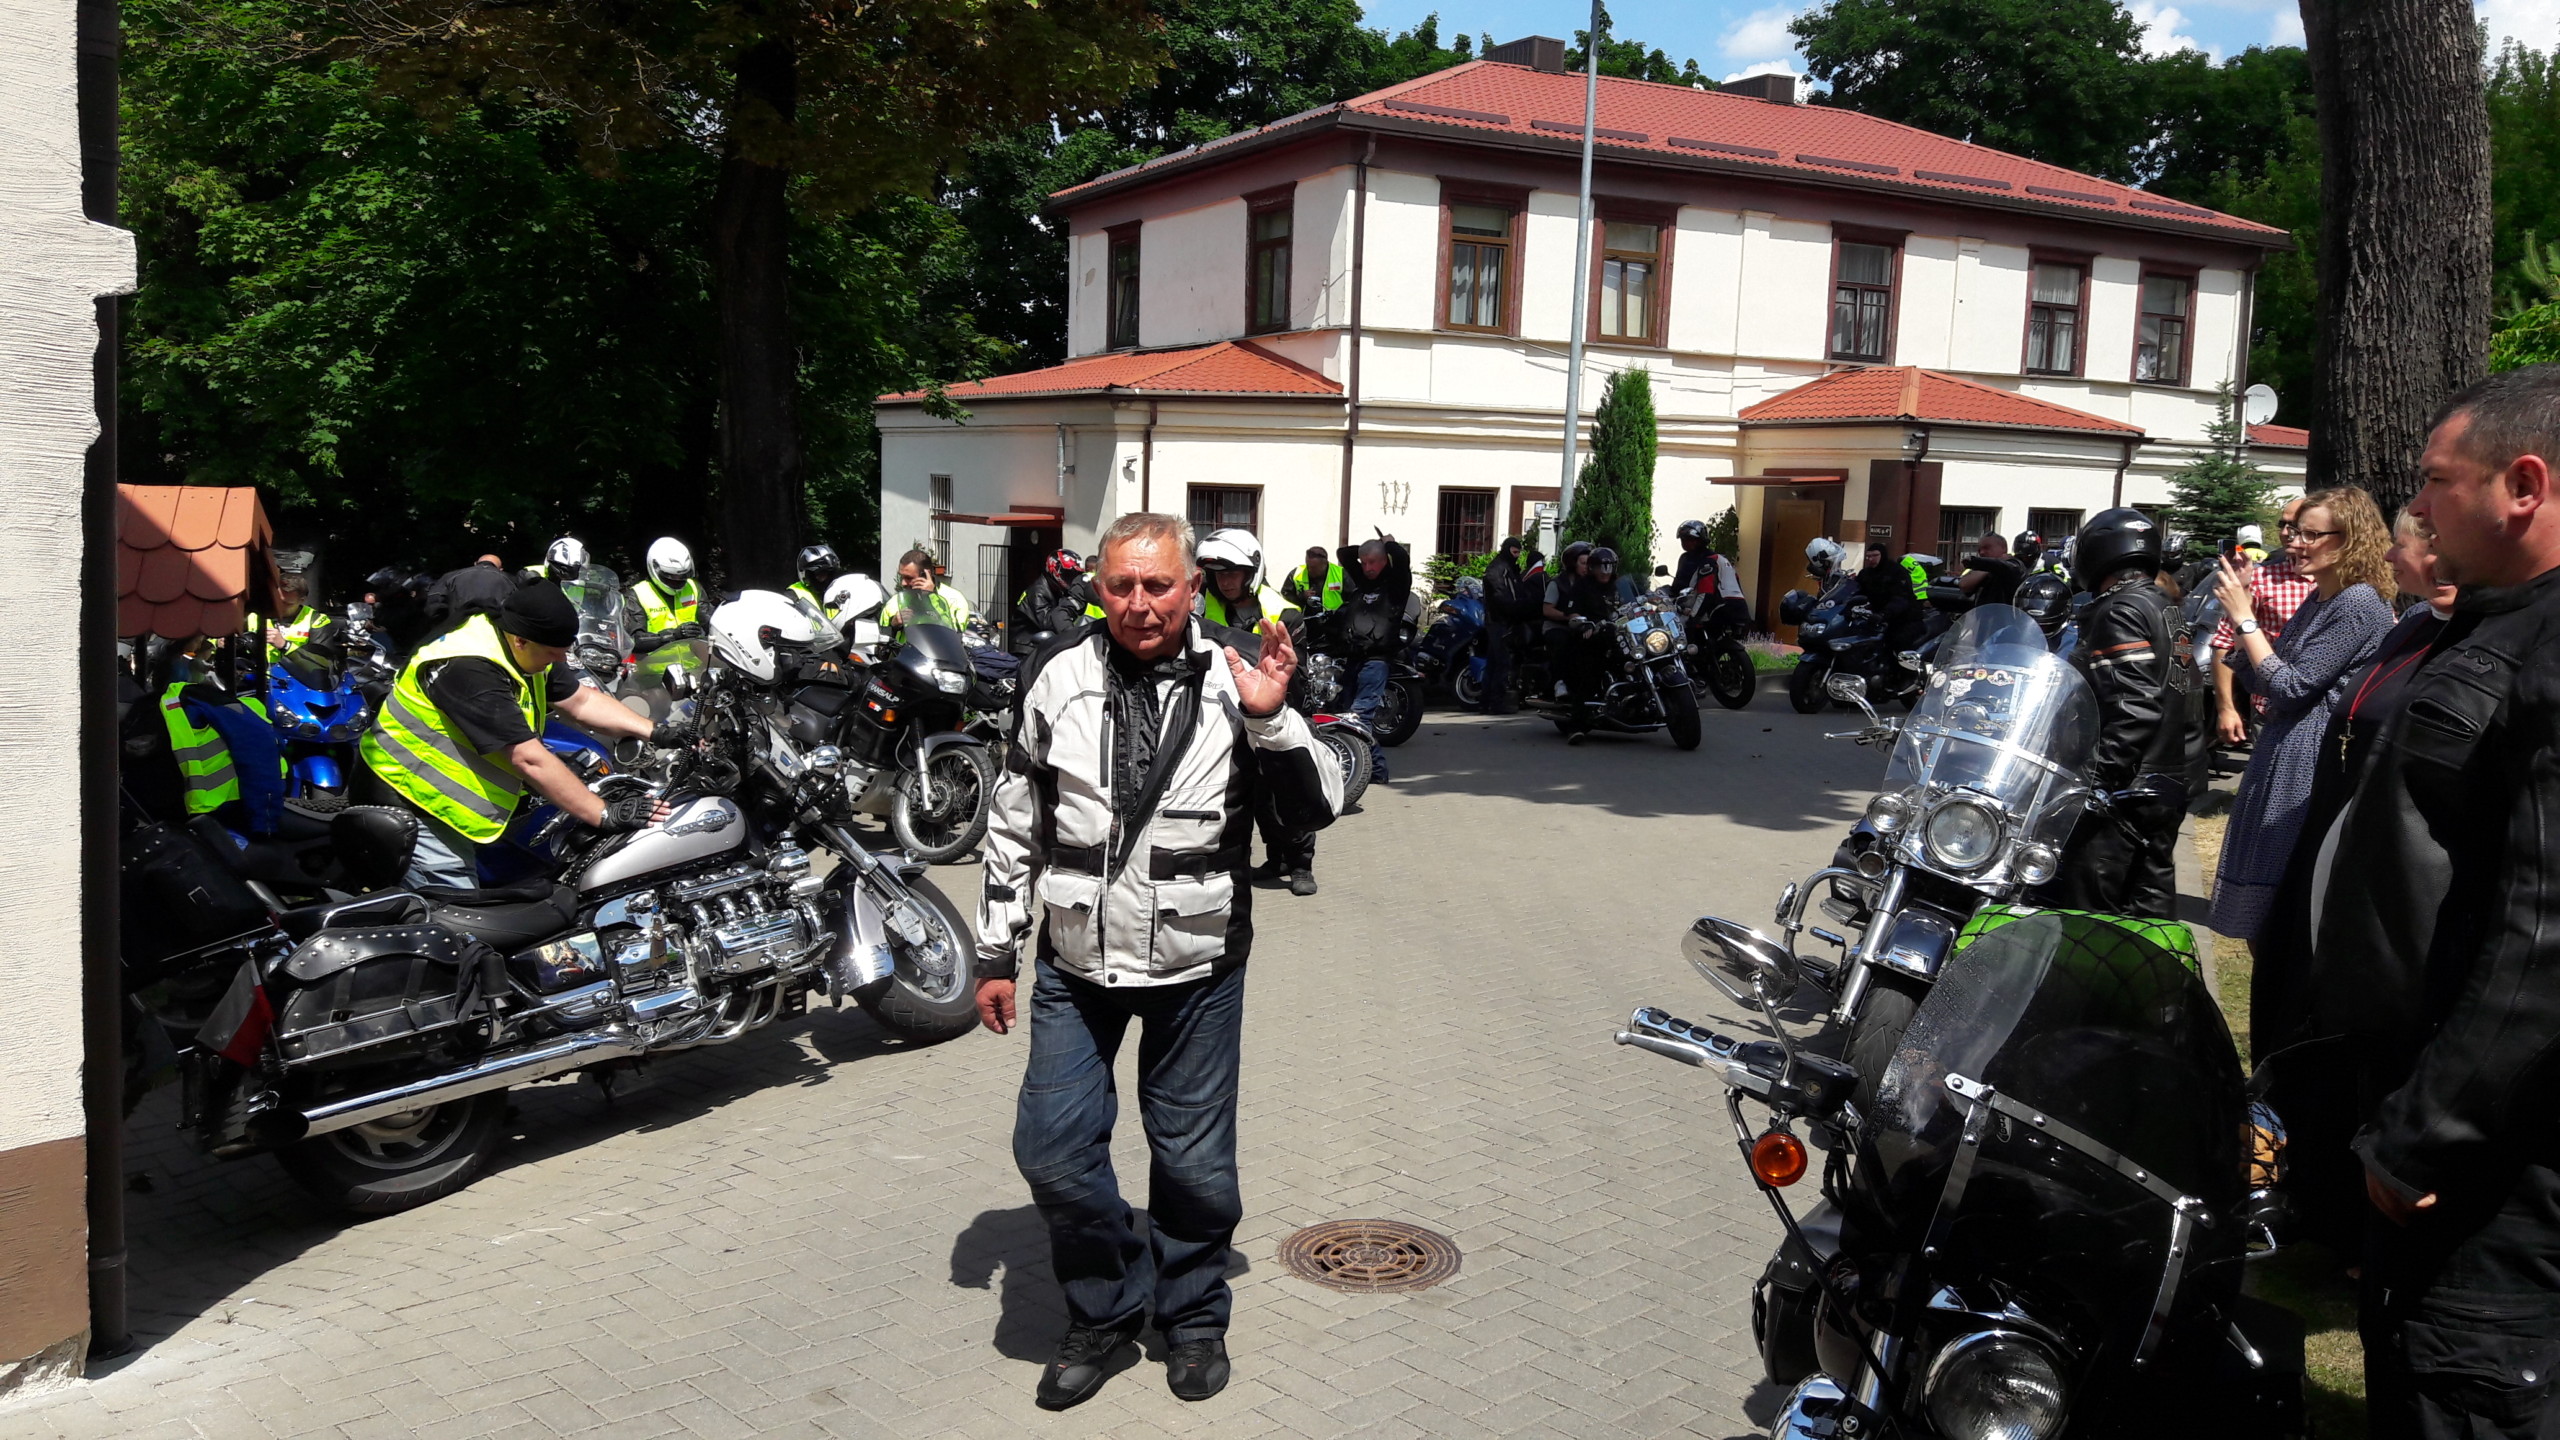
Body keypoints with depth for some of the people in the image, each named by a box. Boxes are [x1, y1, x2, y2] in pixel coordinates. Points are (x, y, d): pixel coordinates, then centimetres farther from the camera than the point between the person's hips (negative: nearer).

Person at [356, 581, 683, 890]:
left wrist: (654, 732, -5)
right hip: (414, 804, -10)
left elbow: (581, 700, 7)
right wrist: (604, 816, -30)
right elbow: (529, 760, -31)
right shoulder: (470, 669, -29)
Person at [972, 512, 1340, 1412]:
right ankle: (1106, 1308, 25)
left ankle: (1193, 1315, 33)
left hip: (1197, 967, -1)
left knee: (1195, 1162, 9)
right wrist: (995, 953, 8)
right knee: (1052, 1150, 1)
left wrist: (1271, 719, -22)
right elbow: (1014, 827, 6)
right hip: (1076, 965, 2)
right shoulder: (1058, 680, -1)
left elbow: (1314, 811, -6)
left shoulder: (1235, 681, -5)